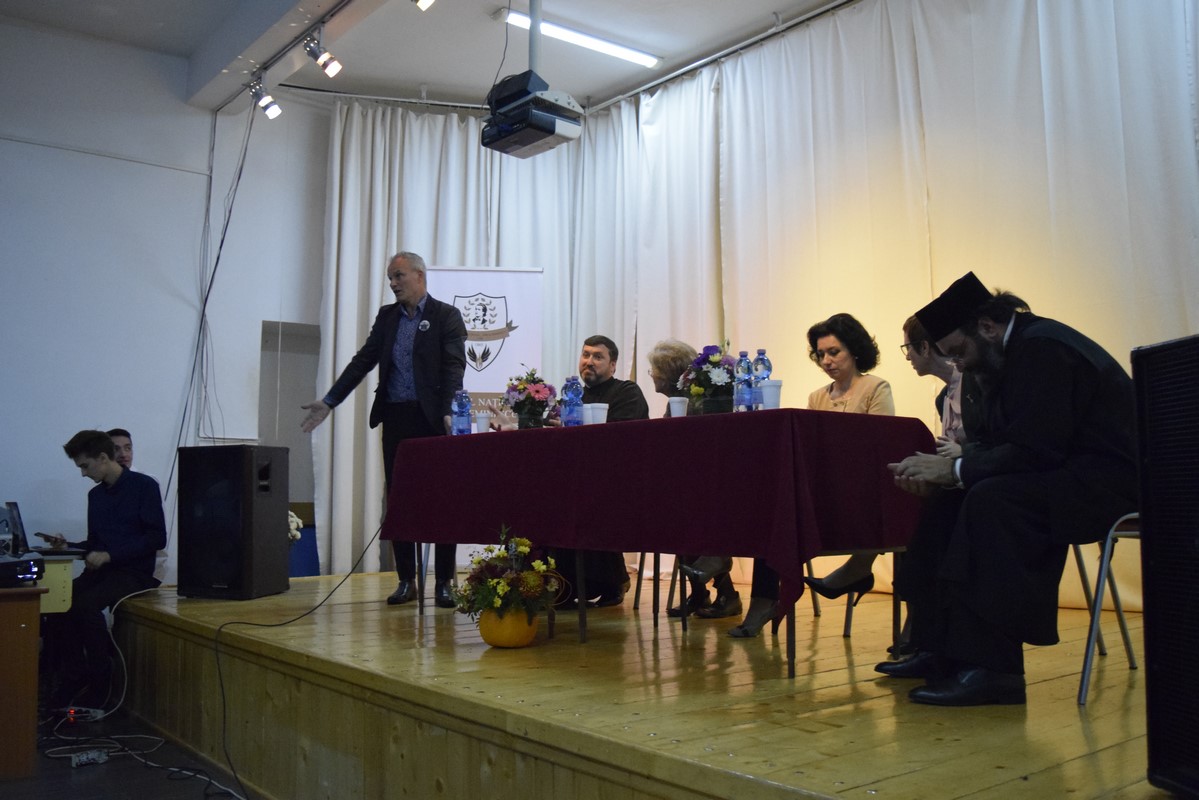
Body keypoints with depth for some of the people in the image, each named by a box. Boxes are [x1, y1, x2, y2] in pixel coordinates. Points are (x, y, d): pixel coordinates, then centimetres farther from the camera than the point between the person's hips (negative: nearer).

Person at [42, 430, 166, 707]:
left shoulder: (144, 486, -5)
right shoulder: (95, 495, 16)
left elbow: (157, 538, -13)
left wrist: (109, 556, -17)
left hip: (134, 572, -6)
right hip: (100, 570, 6)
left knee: (85, 603, -31)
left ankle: (99, 682, -15)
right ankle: (71, 677, -13)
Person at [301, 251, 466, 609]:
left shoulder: (446, 316, 0)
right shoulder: (386, 315, 15)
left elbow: (454, 367, -10)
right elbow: (363, 361, 12)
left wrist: (449, 413, -24)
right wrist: (329, 401, 5)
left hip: (432, 419, -5)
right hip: (396, 419, 5)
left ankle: (443, 582, 6)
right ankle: (406, 581, 15)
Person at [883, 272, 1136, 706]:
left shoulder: (1043, 347, -19)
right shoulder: (1010, 353, 12)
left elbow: (1034, 451, -26)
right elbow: (995, 443, 10)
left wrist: (953, 468, -18)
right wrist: (939, 470, -6)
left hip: (1108, 481, -11)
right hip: (1064, 472, 11)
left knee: (990, 500, -32)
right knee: (947, 500, 2)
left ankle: (992, 668, -29)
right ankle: (939, 650, 2)